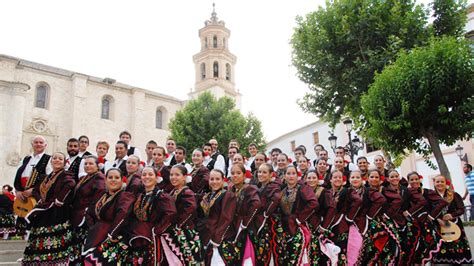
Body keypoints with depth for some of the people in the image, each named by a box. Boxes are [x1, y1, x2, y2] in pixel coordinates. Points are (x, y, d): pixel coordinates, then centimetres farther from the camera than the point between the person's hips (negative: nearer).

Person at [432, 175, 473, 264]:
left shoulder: (454, 195, 3)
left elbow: (461, 209, -1)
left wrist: (452, 215, -18)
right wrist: (437, 219, -17)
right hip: (438, 226, 0)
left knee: (457, 249, -1)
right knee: (441, 250, -5)